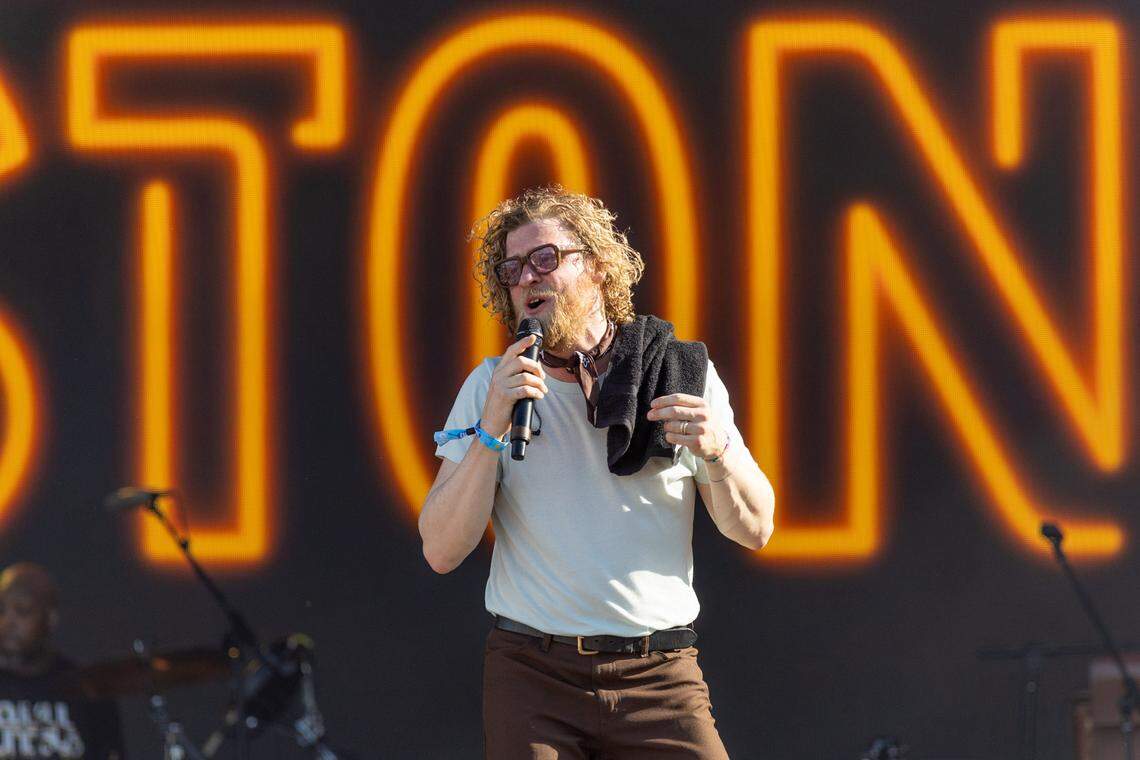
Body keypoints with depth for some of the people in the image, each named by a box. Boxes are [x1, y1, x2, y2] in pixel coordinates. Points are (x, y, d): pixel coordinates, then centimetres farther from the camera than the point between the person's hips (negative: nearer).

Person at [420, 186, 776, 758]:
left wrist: (716, 452, -13)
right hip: (531, 675, 0)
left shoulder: (683, 374, 6)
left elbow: (754, 529, 6)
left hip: (660, 674, 0)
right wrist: (491, 430, -14)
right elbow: (442, 552, -3)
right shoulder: (490, 388, 6)